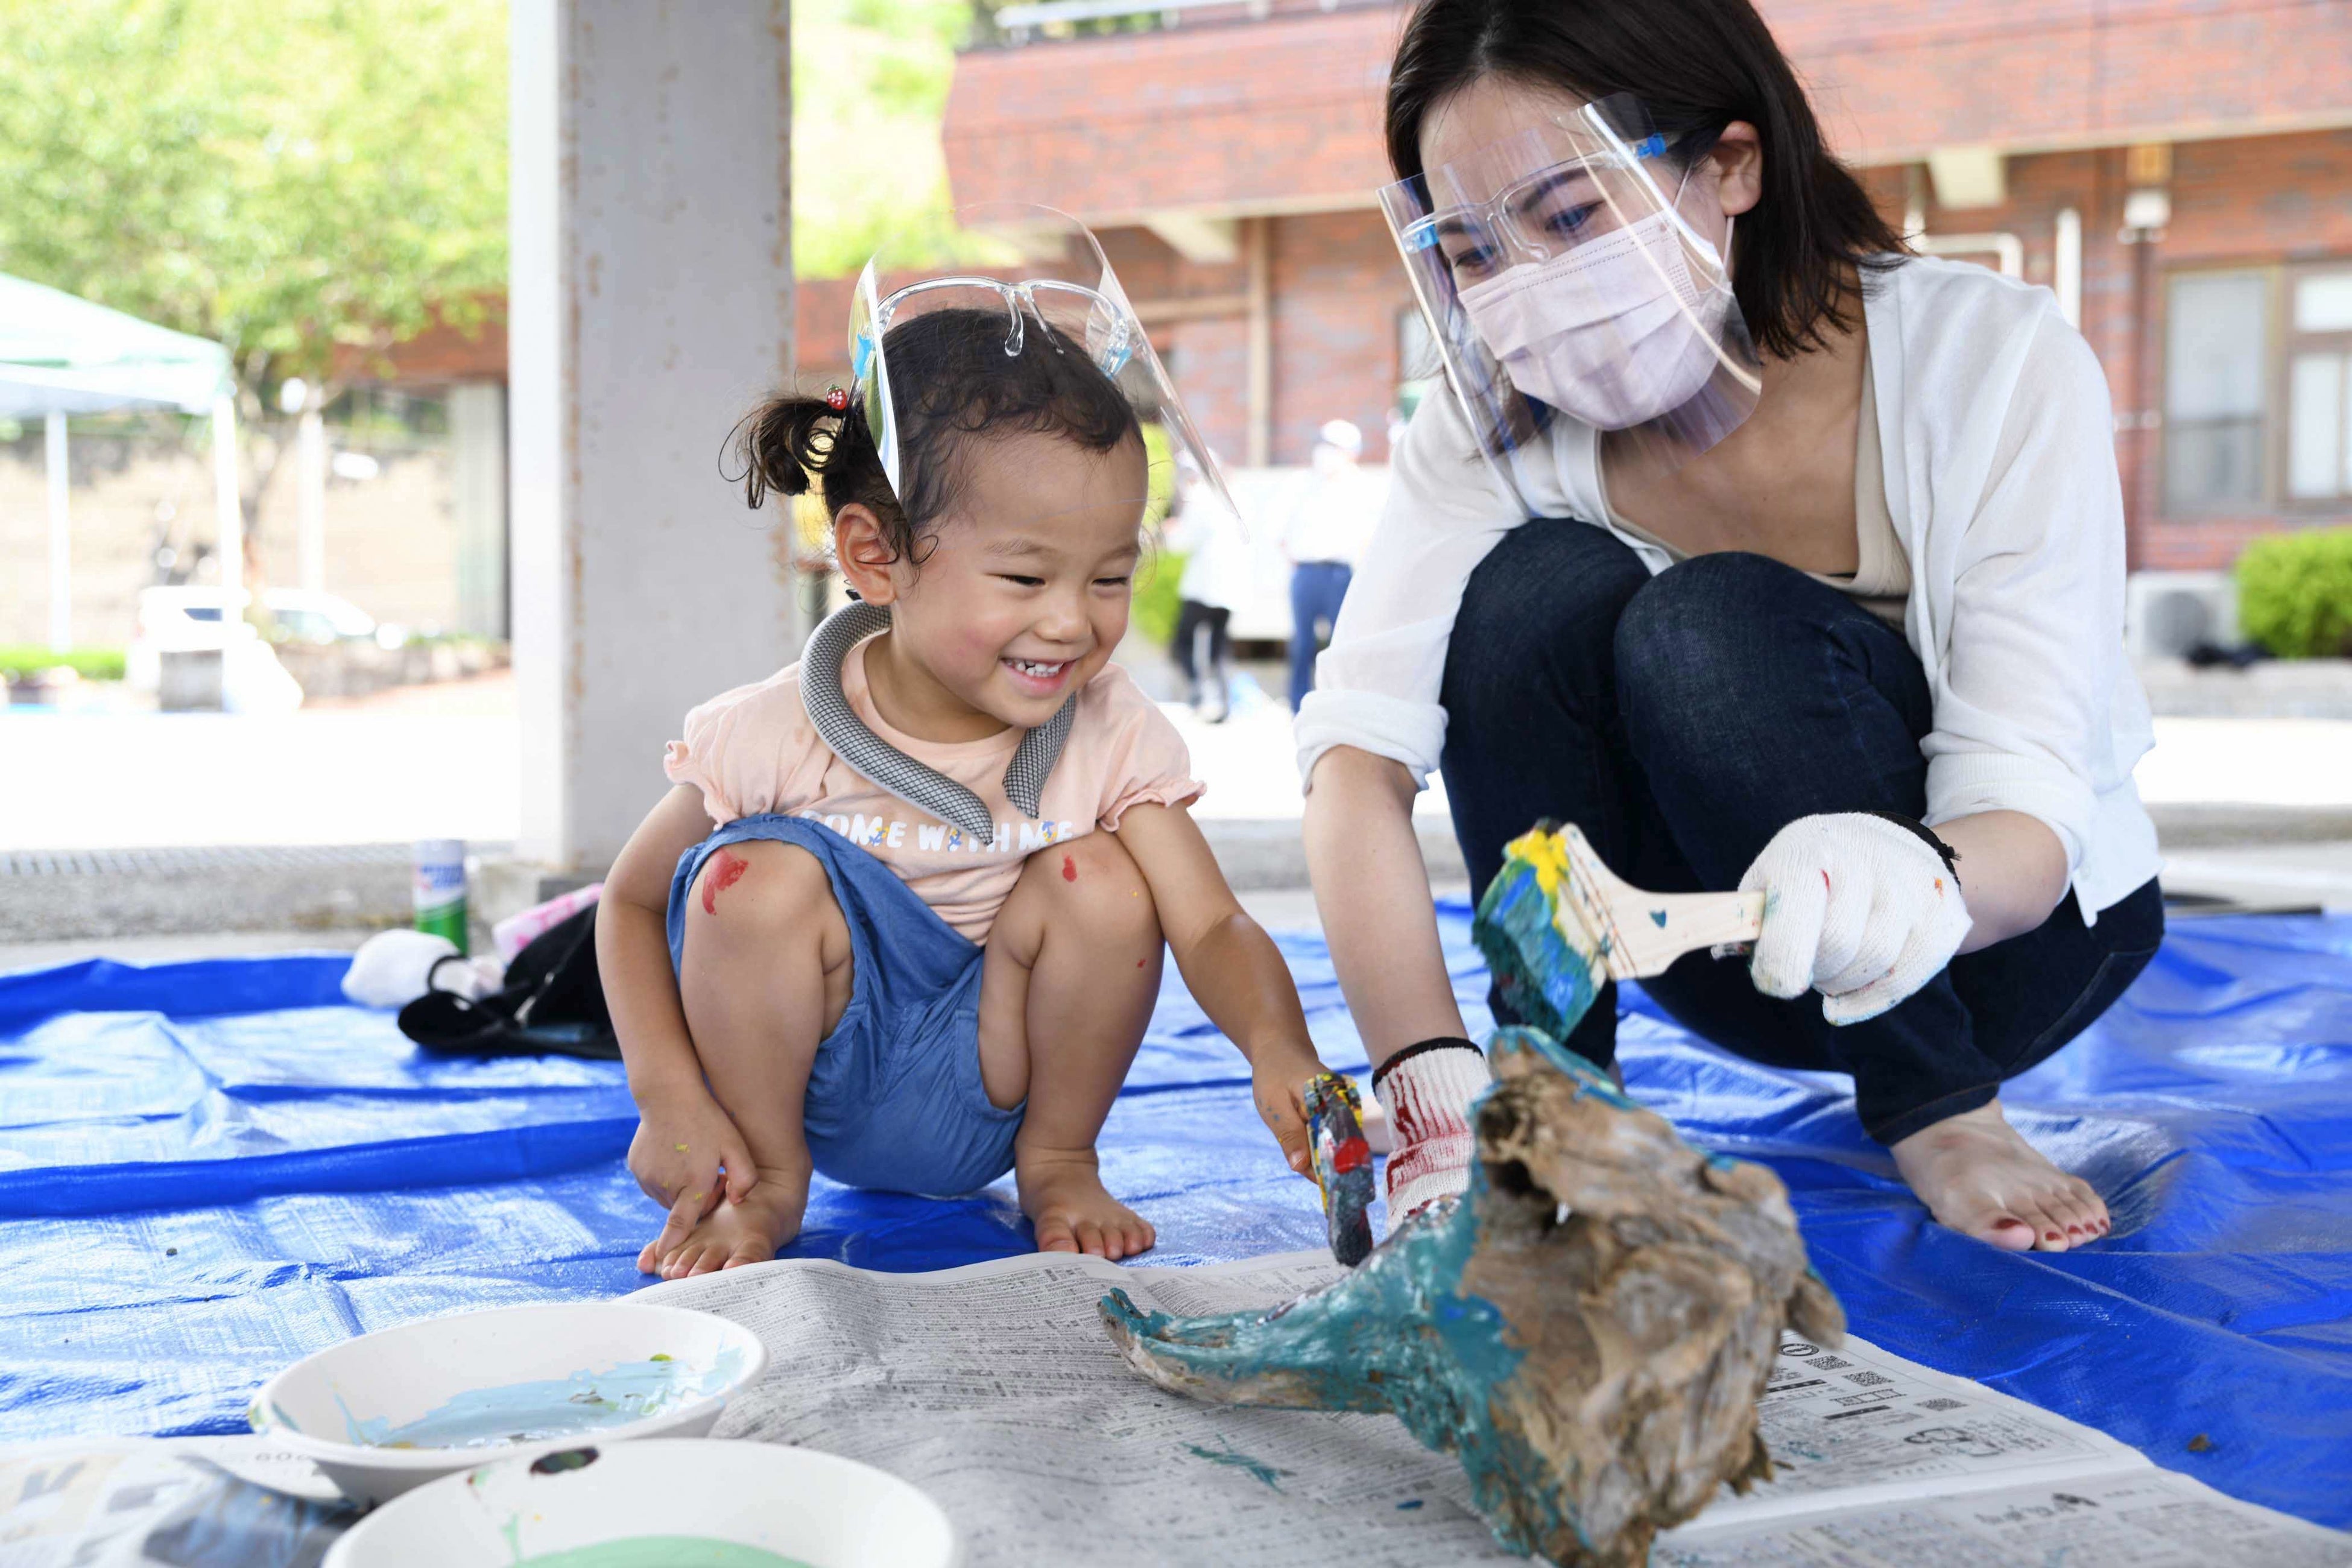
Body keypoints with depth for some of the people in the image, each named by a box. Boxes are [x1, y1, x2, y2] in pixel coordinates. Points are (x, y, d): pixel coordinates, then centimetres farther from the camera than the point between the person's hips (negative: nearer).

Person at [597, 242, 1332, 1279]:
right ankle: (769, 1181, -6)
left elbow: (1212, 927, -20)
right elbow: (631, 901, -5)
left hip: (983, 1089, 2)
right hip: (816, 1080, -1)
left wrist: (1277, 1047, -43)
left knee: (1098, 879, -23)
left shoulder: (1112, 736, -13)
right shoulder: (775, 738, -19)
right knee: (760, 873, -28)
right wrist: (668, 1096, -18)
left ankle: (1057, 1162, 2)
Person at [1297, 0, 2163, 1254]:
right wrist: (1431, 1088, -43)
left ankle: (1942, 1114, -12)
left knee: (1714, 626, -31)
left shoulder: (1994, 360, -23)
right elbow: (1358, 750, -27)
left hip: (2009, 929, -2)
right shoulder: (1495, 424, -15)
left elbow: (2035, 817, -28)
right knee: (1535, 588, -26)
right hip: (1745, 948, 3)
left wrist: (1917, 879, -53)